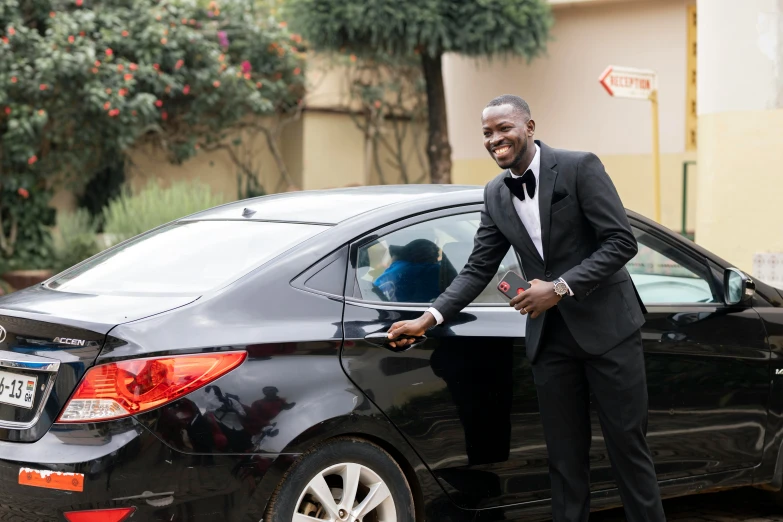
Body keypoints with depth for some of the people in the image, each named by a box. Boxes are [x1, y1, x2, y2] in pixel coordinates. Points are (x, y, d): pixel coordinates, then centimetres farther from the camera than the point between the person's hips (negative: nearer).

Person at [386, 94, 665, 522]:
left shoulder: (579, 167, -9)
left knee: (627, 444, 1)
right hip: (551, 338, 5)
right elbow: (478, 270, 7)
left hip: (606, 326, -4)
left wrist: (561, 287, -20)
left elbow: (621, 241, -13)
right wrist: (428, 319, -5)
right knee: (565, 457, 7)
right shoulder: (495, 194, 7)